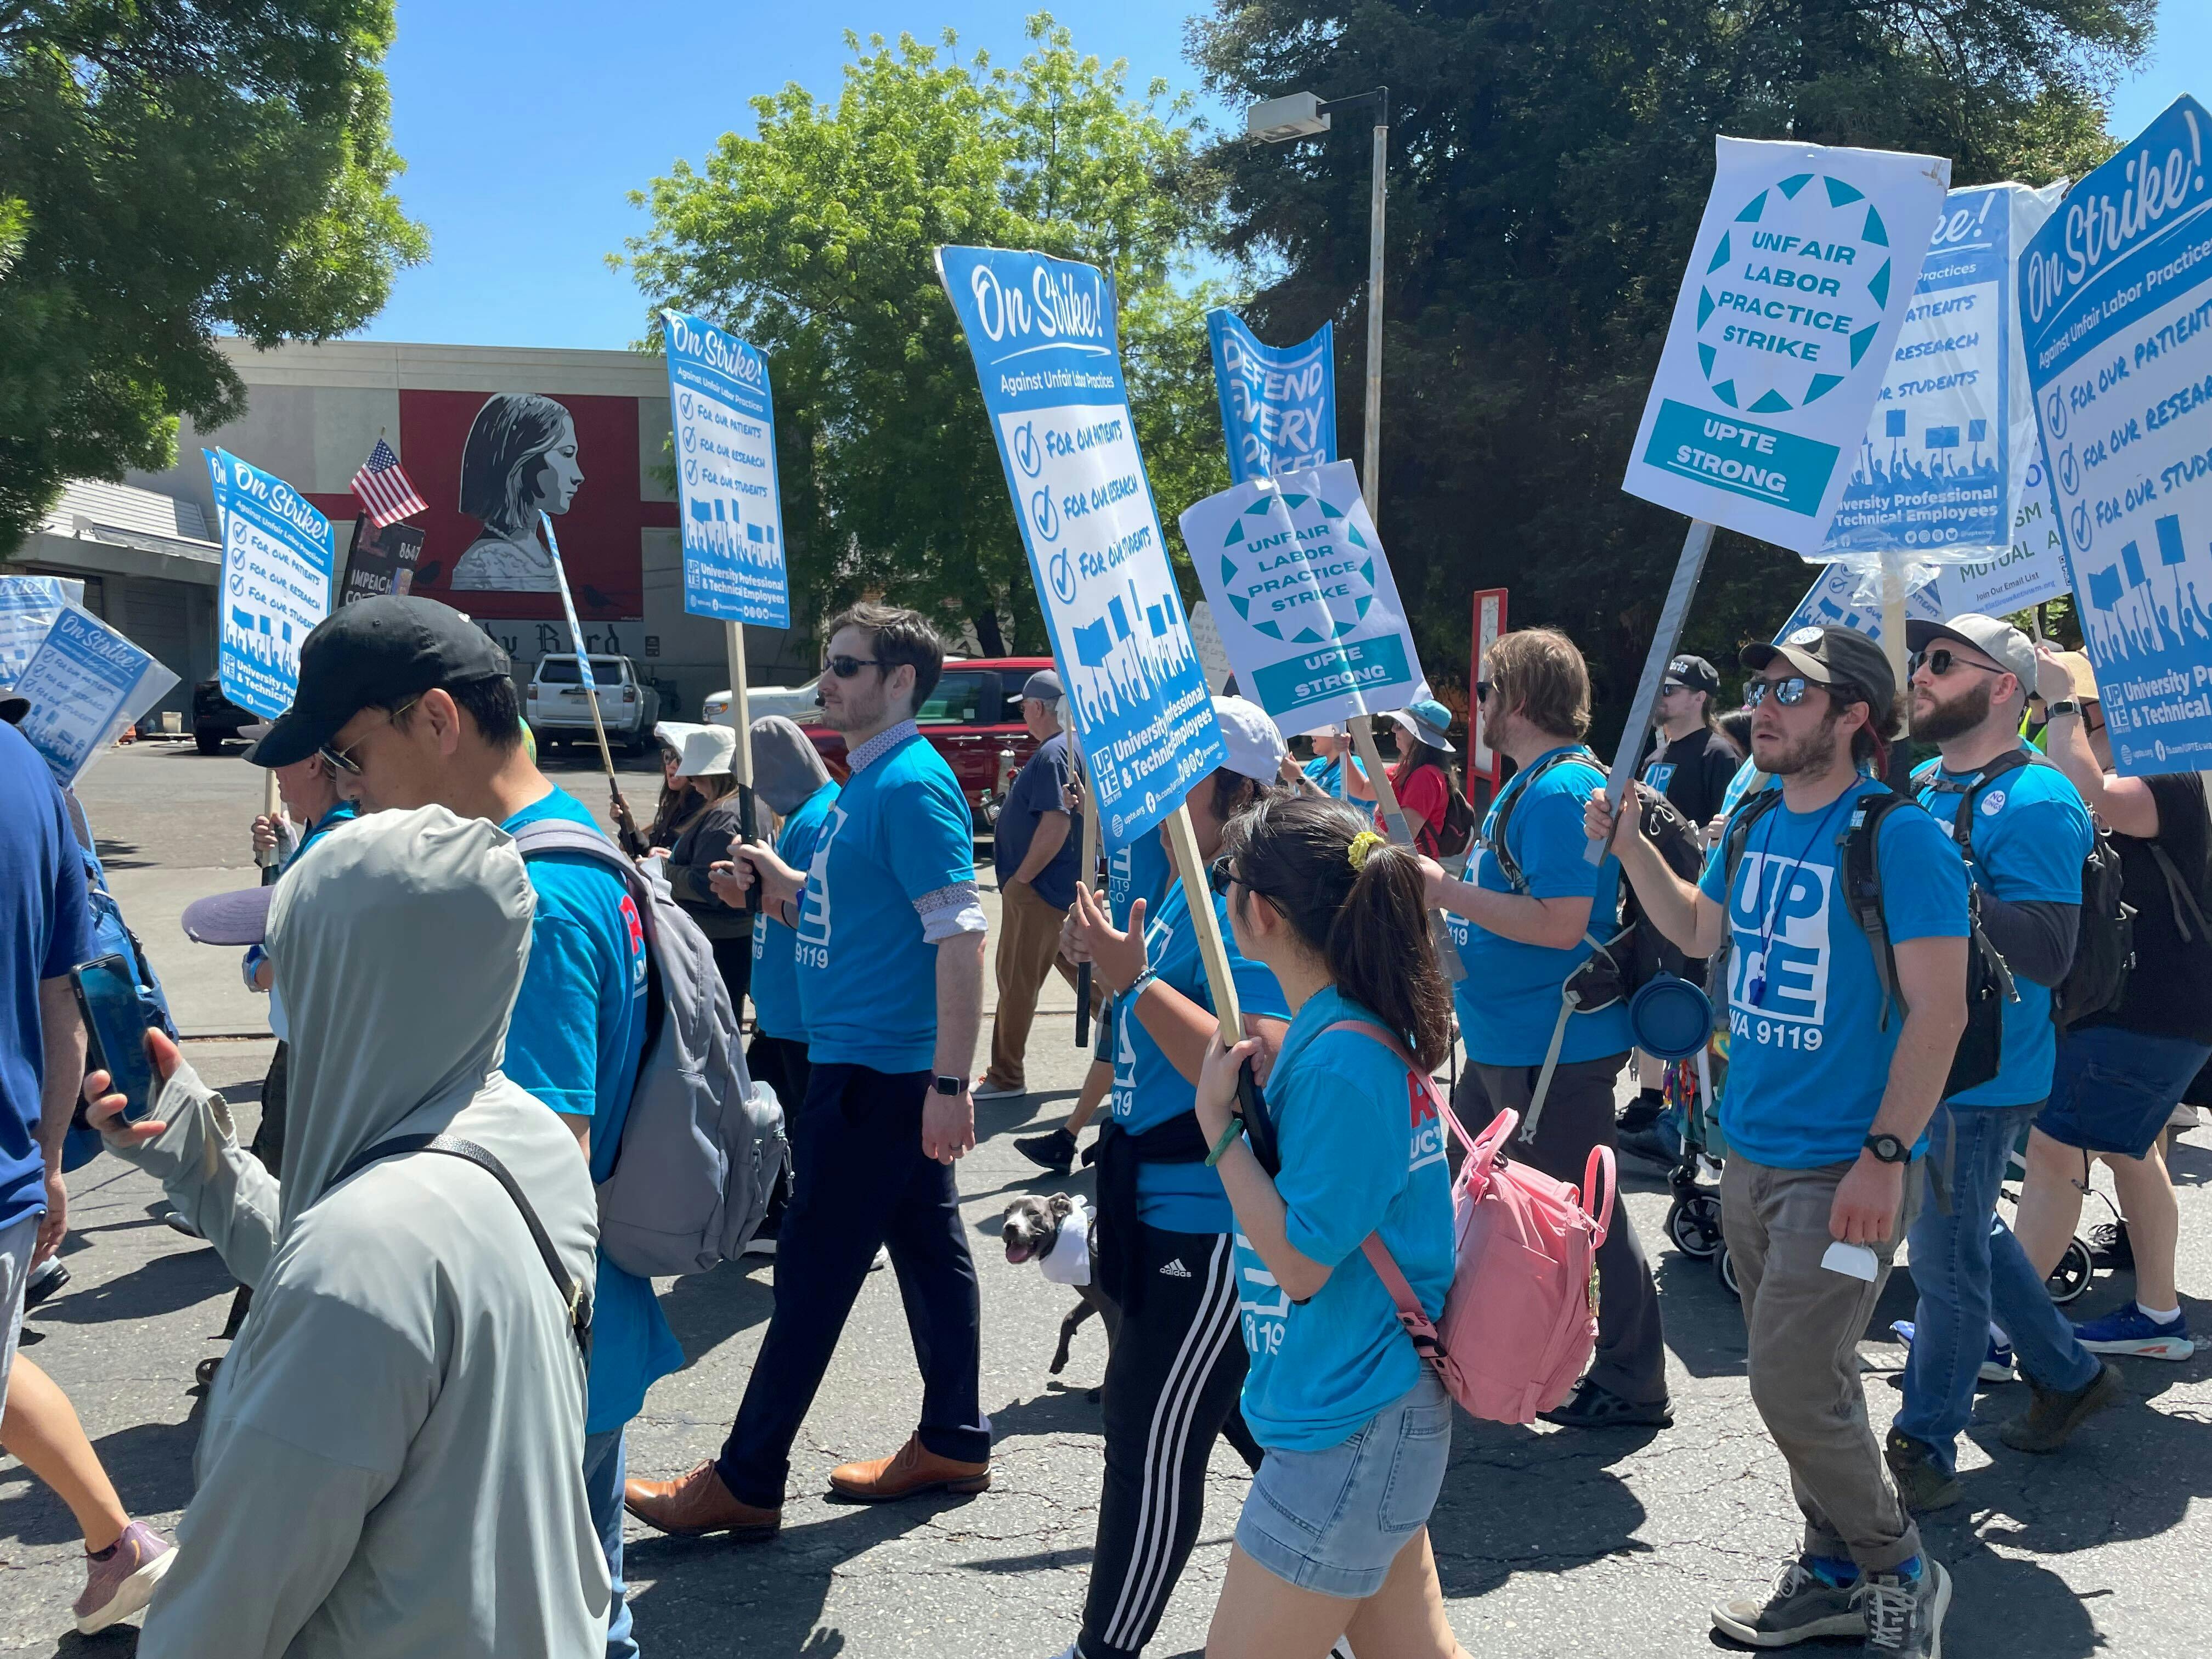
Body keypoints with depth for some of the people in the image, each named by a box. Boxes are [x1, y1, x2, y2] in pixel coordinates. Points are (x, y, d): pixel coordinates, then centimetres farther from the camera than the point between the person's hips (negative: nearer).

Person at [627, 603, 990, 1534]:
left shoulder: (913, 784, -16)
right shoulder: (866, 783, 15)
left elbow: (960, 935, -23)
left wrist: (949, 1083, -26)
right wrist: (777, 882, 5)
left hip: (877, 1068, -10)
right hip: (867, 1062, 10)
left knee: (813, 1268, -2)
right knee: (927, 1245, 15)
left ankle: (746, 1482, 9)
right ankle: (953, 1442, 26)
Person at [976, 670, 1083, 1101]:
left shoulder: (1052, 755, -19)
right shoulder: (1073, 747, 11)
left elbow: (1057, 824, -27)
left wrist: (1018, 879, -20)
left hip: (1038, 889, -10)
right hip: (1063, 887, 10)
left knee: (1017, 981, -1)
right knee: (1081, 969, 18)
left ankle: (1006, 1077, 8)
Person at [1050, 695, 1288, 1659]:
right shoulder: (1184, 893, 8)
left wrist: (1135, 979, -29)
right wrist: (1108, 964, 4)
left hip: (1214, 1226, -10)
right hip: (1171, 1211, 10)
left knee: (1155, 1436, 1)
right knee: (1249, 1410, 23)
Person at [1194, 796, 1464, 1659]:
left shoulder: (1341, 1060, -25)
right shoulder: (1347, 1028, 4)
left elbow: (1300, 1261, -23)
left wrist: (1218, 1120, -17)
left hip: (1348, 1428, -10)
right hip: (1366, 1403, 10)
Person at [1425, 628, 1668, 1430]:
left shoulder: (1561, 789, -21)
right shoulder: (1529, 783, 12)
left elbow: (1559, 924, -29)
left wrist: (1445, 891, -23)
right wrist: (1441, 886, 9)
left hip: (1553, 1047, -11)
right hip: (1505, 1040, 11)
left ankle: (1633, 1384, 15)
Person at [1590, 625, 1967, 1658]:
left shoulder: (1900, 837, -15)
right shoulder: (1753, 825, 7)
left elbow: (1938, 1011, -17)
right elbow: (1699, 932, 22)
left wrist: (1886, 1156, -21)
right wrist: (1631, 848, 8)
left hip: (1843, 1170, -7)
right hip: (1751, 1153, 7)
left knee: (1792, 1388, -6)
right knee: (1808, 1379, 17)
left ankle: (1901, 1575, 18)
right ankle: (1837, 1574, 33)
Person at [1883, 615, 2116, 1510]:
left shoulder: (2034, 801, -16)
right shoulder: (1921, 783, 10)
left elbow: (2049, 952, -24)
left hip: (1980, 1077, -8)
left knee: (1947, 1258, 1)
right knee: (1970, 1237, 21)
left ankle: (1924, 1452, 14)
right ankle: (2069, 1374, 40)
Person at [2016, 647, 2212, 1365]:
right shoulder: (2121, 788, 15)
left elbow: (2079, 795, -36)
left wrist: (2064, 699, -28)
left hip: (2150, 1015, -11)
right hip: (2127, 1004, 11)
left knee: (2055, 1149, -12)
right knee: (2128, 1151, 19)